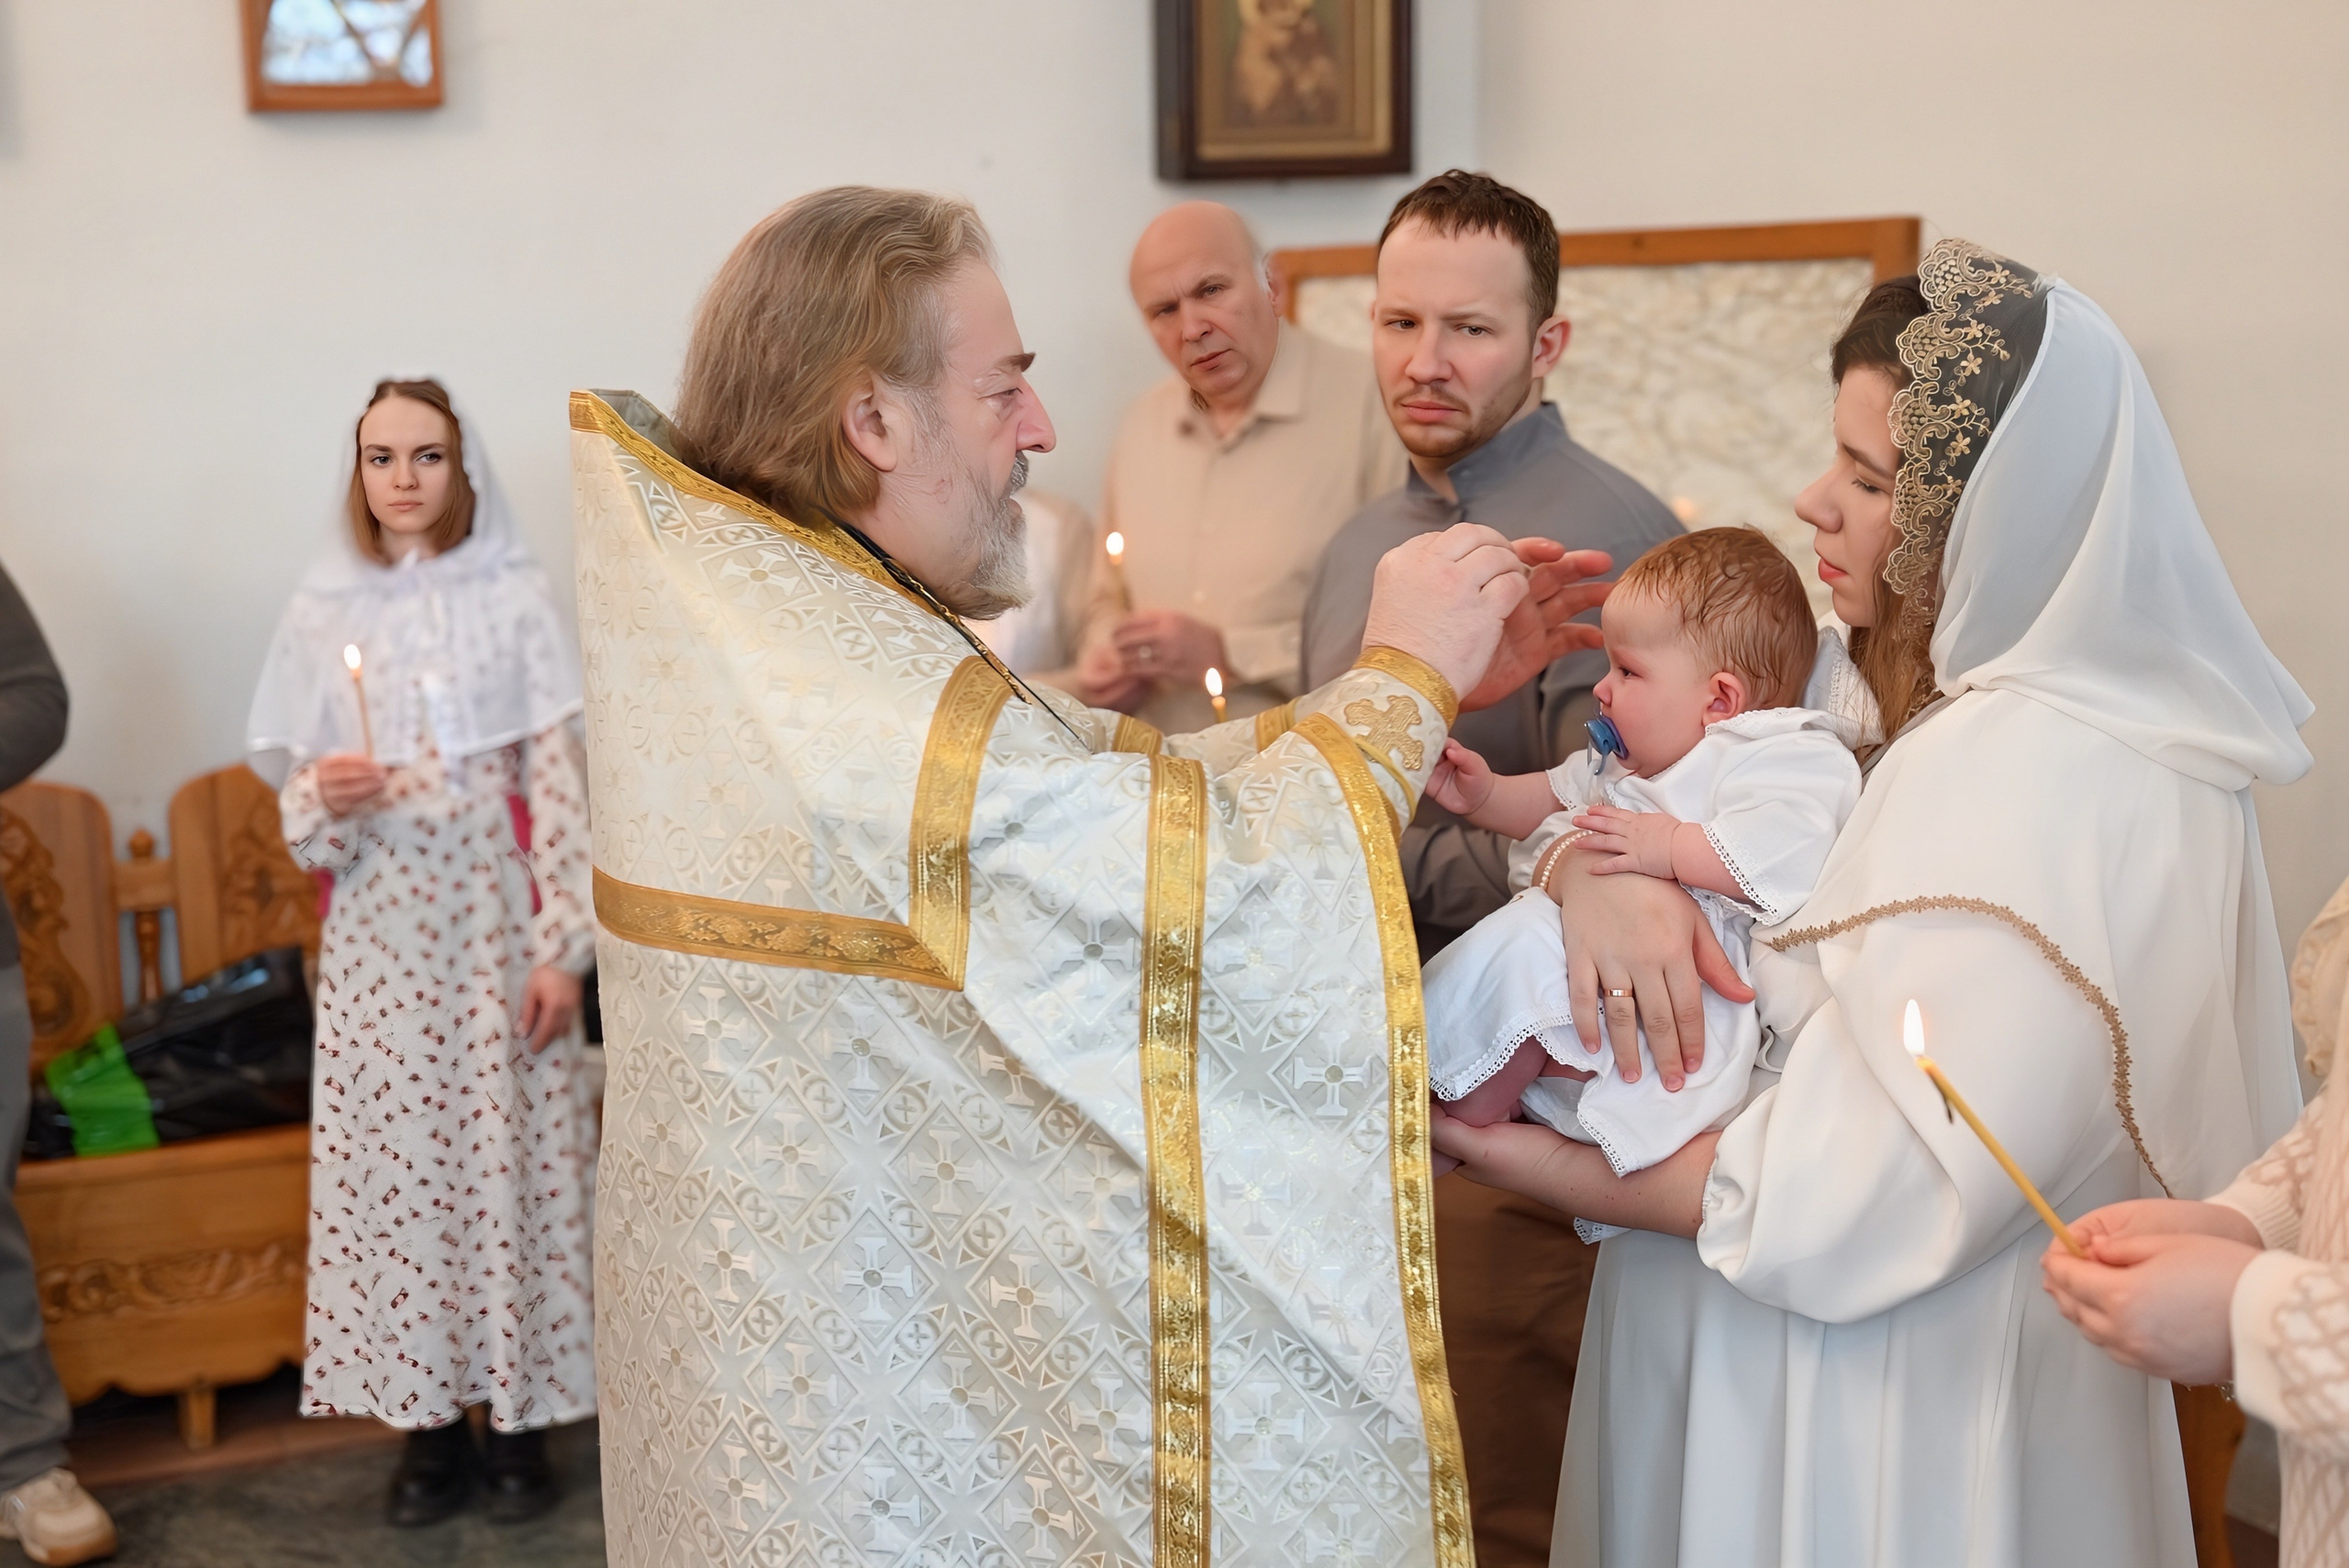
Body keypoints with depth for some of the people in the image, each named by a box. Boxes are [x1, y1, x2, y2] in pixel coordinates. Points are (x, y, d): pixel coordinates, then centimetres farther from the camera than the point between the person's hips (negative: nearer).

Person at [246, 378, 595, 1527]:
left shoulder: (515, 602, -1)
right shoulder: (321, 613, 6)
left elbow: (559, 787, -4)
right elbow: (298, 802, 12)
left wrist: (562, 949, -8)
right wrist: (322, 800, -12)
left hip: (494, 923, -2)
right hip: (377, 937, 2)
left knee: (509, 1153, 0)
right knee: (392, 1163, 3)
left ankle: (519, 1419, 13)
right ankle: (427, 1419, 15)